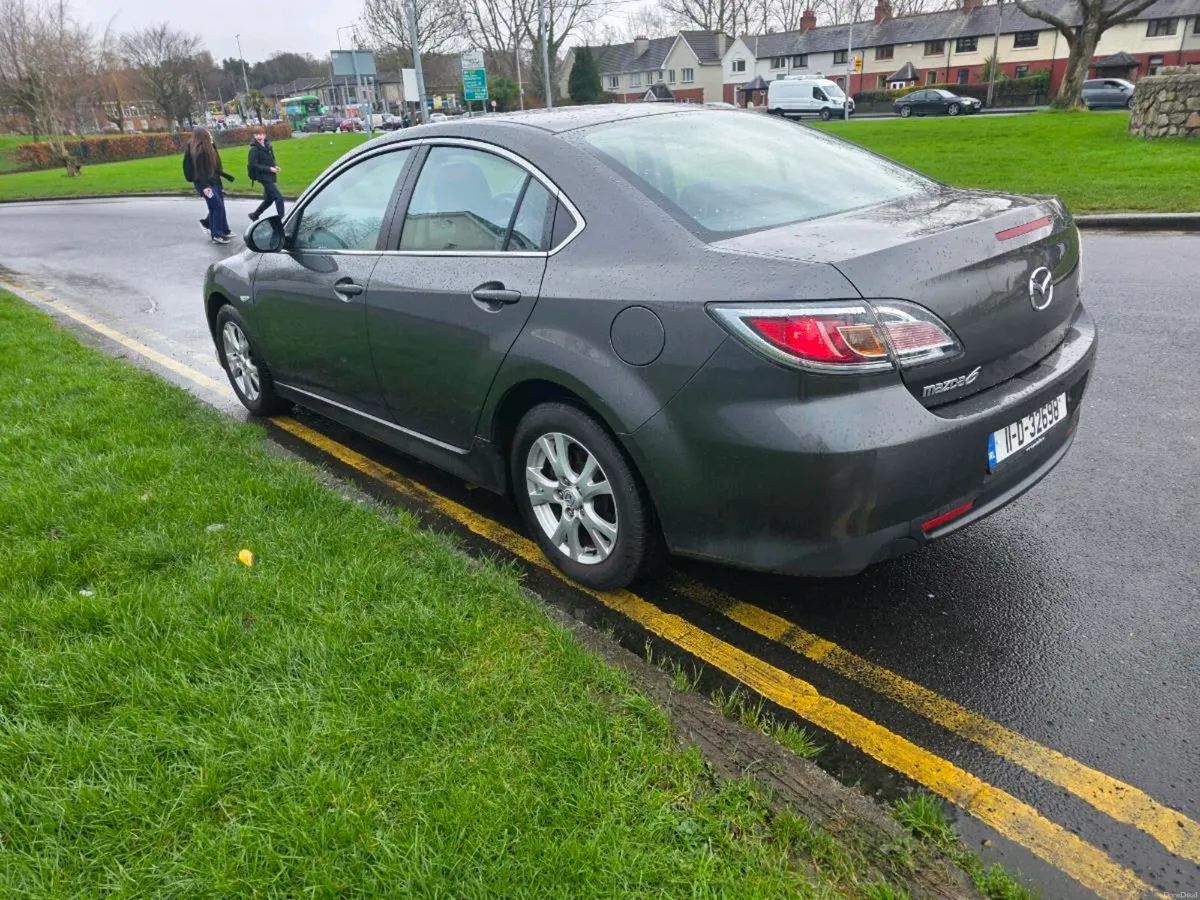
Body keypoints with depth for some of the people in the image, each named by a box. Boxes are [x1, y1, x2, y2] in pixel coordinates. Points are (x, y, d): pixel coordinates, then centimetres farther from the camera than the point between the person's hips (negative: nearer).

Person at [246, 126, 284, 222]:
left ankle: (255, 215, 36)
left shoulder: (268, 146, 9)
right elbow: (254, 165, -15)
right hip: (264, 177, -8)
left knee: (269, 199, 18)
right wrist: (269, 169, -21)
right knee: (279, 198, -14)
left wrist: (275, 165, 0)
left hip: (270, 177, 8)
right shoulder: (254, 149, -12)